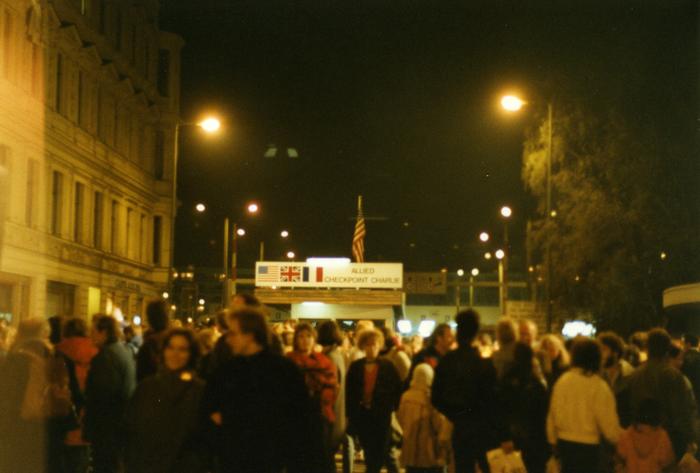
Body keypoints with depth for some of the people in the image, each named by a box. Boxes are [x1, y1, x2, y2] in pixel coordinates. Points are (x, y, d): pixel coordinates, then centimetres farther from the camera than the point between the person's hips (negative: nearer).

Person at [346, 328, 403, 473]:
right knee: (368, 452, 5)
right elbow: (349, 392, 4)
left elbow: (398, 389, 2)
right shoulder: (356, 367, 4)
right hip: (361, 414, 1)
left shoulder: (388, 366, 0)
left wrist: (393, 408, -4)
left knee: (380, 453, 0)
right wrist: (349, 415, 0)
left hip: (382, 415, -1)